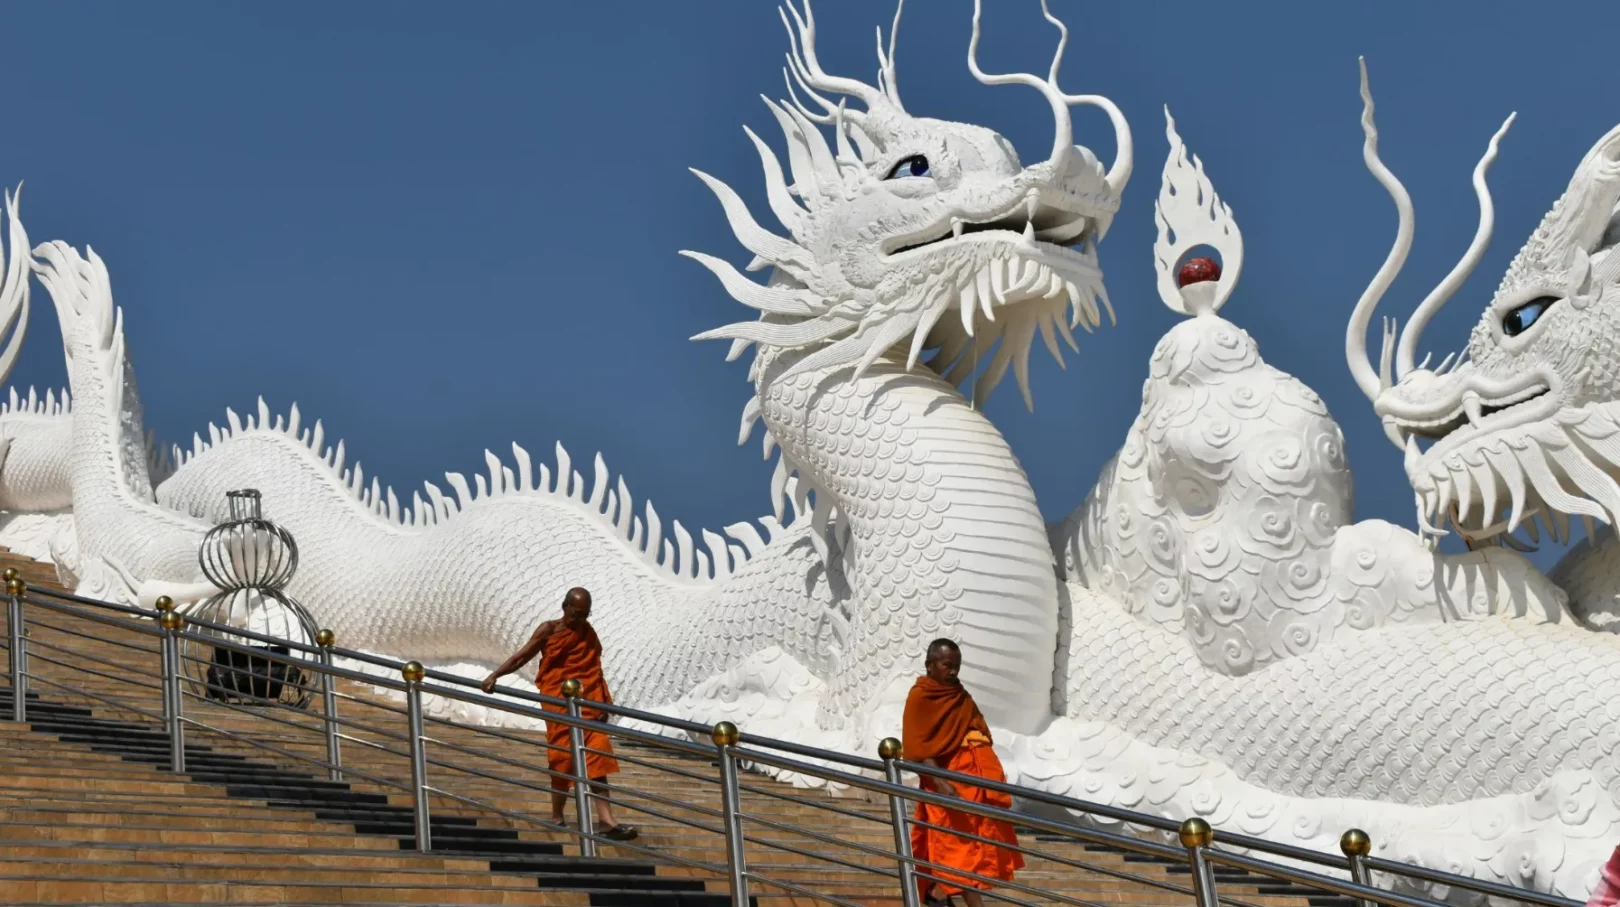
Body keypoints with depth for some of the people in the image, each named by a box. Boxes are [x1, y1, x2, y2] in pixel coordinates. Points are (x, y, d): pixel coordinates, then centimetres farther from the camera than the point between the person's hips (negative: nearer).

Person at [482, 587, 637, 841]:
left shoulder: (588, 633, 12)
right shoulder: (549, 631, -1)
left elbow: (595, 670, 11)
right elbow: (520, 657, -2)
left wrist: (603, 702, 3)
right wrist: (495, 675, -13)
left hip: (588, 706, 4)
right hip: (560, 706, -4)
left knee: (597, 761, -4)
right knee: (563, 759, 0)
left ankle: (606, 820, -9)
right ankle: (557, 816, 14)